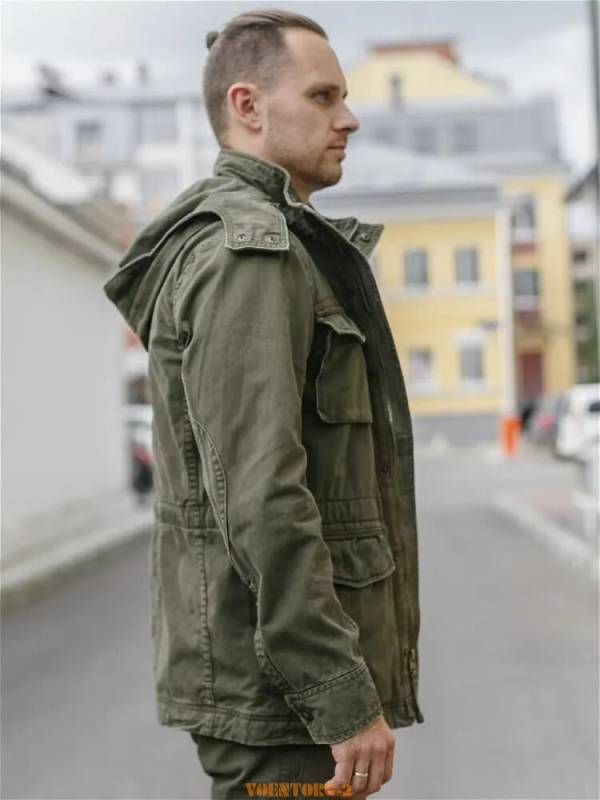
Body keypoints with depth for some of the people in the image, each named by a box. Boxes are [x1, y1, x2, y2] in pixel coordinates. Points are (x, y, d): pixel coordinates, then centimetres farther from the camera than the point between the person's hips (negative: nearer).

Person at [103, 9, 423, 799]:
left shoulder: (213, 246, 16)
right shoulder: (247, 254, -17)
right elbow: (259, 496, -25)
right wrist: (347, 698, -22)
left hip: (251, 667, 10)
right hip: (278, 686, -10)